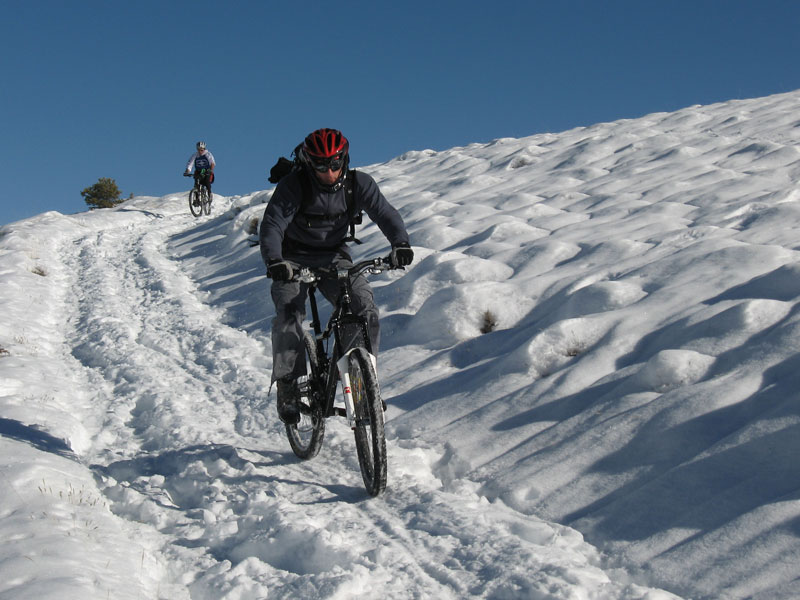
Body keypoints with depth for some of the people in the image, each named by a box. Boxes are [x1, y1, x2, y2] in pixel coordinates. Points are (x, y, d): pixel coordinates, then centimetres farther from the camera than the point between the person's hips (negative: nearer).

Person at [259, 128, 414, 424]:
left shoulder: (358, 183, -12)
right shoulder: (292, 185, -20)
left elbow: (385, 212, -18)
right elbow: (271, 225, -28)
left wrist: (400, 243, -39)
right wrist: (274, 261, -47)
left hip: (333, 257, 2)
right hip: (293, 259, -2)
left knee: (365, 306, -18)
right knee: (289, 312, -25)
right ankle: (287, 385, -12)